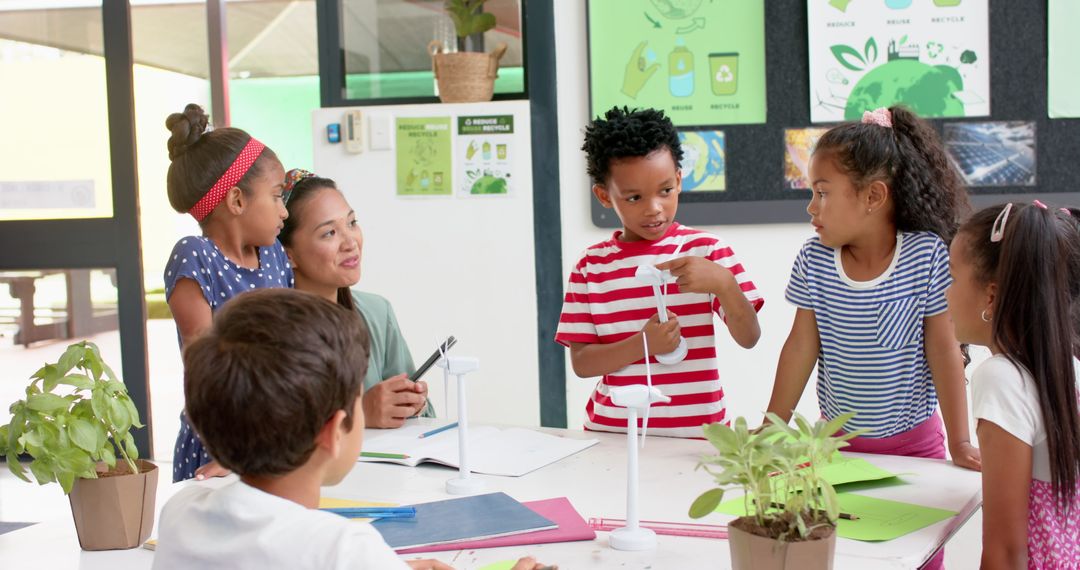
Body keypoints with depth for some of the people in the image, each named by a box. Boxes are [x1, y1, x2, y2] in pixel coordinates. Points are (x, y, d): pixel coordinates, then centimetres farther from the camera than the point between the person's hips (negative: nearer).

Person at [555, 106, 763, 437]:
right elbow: (580, 363, 2)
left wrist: (723, 282, -19)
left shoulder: (706, 250, 2)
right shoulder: (591, 266, 4)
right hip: (612, 432, 2)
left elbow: (748, 338, -2)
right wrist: (643, 345, -14)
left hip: (696, 433, -2)